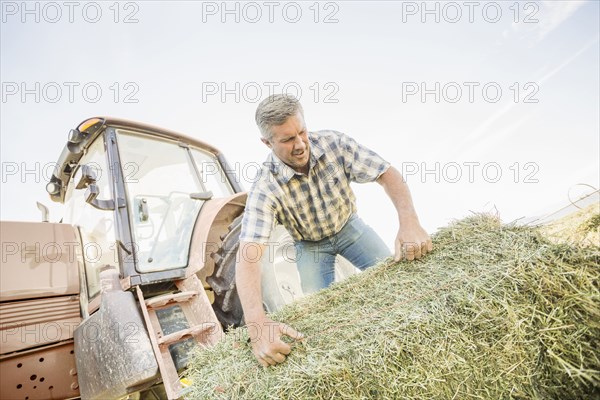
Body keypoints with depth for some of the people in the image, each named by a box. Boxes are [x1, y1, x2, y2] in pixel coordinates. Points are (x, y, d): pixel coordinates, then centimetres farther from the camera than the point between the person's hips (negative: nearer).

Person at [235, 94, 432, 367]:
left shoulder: (334, 144, -26)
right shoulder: (266, 188, -33)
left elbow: (388, 174, -25)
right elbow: (248, 257, -40)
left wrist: (409, 223, -43)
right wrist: (257, 323, -54)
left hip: (349, 226, 2)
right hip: (310, 244, -1)